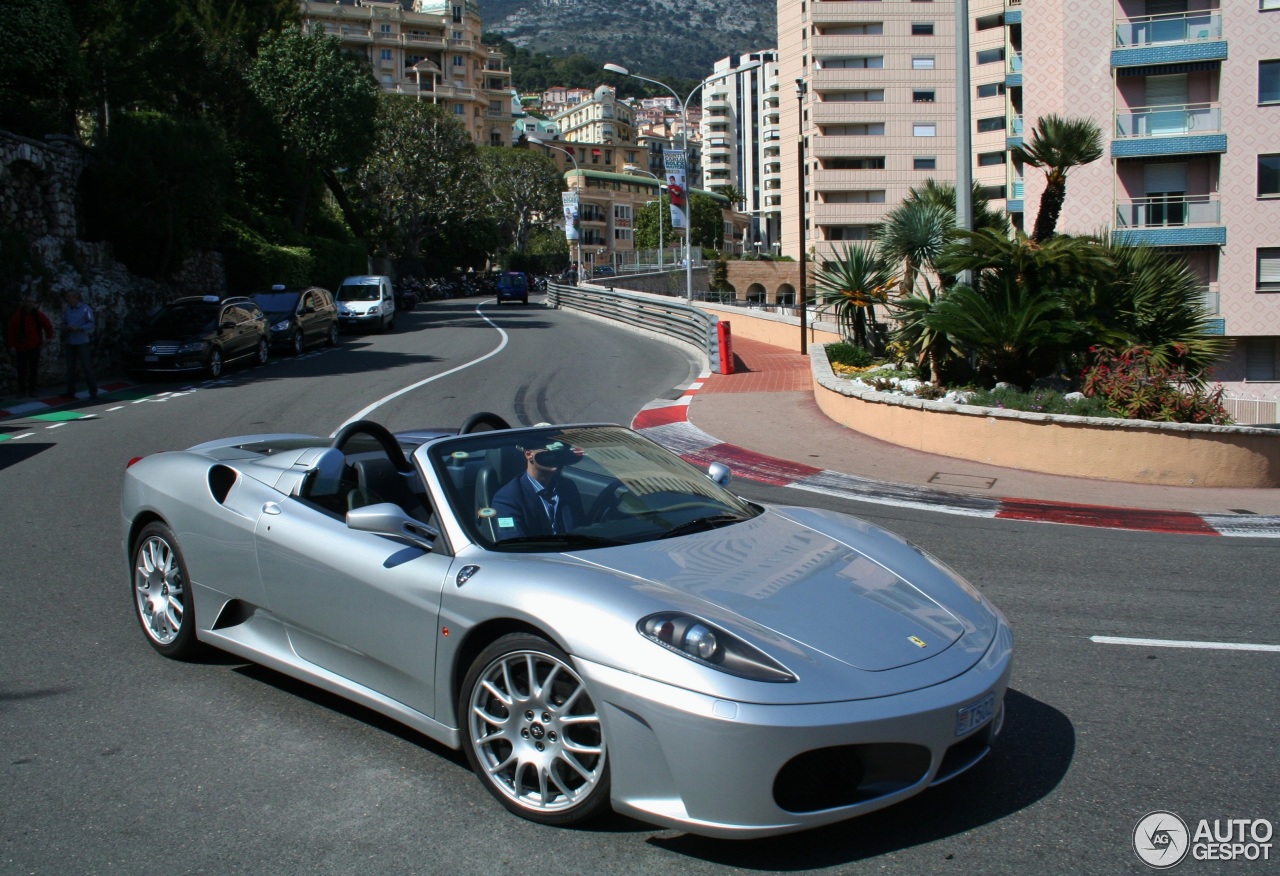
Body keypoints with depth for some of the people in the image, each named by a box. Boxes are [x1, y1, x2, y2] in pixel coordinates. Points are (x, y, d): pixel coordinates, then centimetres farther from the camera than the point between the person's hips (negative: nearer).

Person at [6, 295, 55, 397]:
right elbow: (11, 331, -6)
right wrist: (12, 346, -9)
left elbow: (48, 326, 14)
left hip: (35, 346, 2)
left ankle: (32, 390, 11)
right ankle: (21, 390, 13)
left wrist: (48, 338, 4)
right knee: (22, 369, 1)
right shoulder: (17, 315, -7)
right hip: (21, 347, -2)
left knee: (34, 369, 3)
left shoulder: (38, 315, 1)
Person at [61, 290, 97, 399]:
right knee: (70, 367, 7)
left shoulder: (85, 308, -3)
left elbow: (91, 324, -7)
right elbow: (64, 324, 15)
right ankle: (70, 391, 14)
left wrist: (78, 328, -19)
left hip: (82, 342, -5)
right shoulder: (67, 310, 10)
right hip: (70, 342, 5)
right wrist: (65, 328, -7)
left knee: (87, 367, -5)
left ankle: (93, 392, 0)